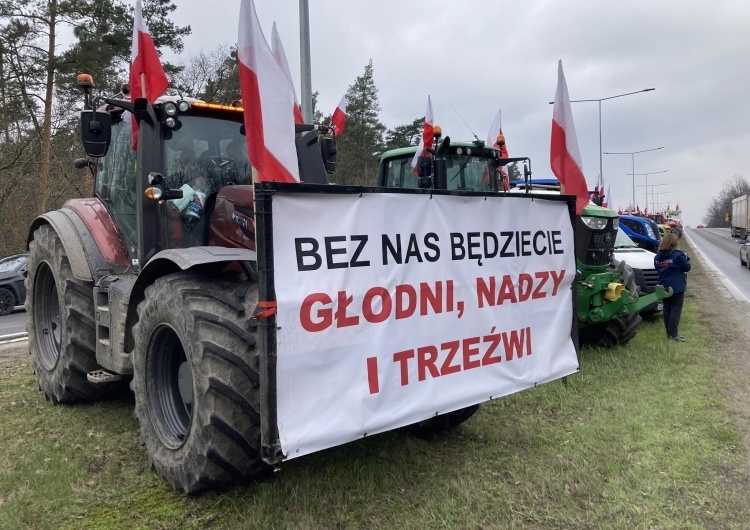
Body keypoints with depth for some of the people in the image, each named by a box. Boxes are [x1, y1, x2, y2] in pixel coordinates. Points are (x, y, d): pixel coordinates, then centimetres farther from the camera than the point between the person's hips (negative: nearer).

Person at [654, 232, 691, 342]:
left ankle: (669, 332, 18)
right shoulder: (678, 255, -14)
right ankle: (673, 334, -7)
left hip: (664, 287, 6)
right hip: (676, 287, -6)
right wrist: (686, 259, 11)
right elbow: (687, 267, -6)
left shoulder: (658, 256, 3)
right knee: (676, 309, -3)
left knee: (667, 309, 12)